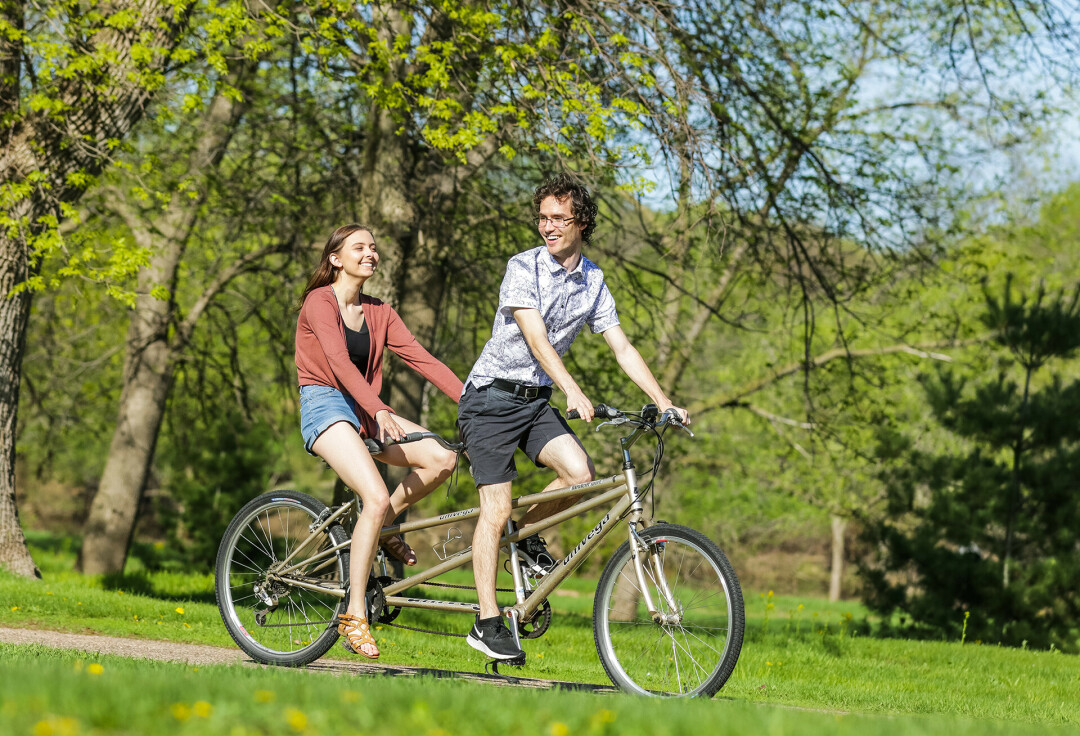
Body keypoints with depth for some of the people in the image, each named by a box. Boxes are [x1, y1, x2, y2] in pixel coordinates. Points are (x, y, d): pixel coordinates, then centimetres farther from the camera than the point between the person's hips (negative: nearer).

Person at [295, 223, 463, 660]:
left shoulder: (378, 313, 13)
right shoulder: (320, 301, -6)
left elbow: (421, 359, 5)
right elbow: (338, 360, -21)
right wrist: (380, 411, -34)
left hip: (364, 410, 7)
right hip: (325, 407, -6)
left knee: (442, 459, -17)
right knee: (376, 498, -26)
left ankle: (384, 525, 8)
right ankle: (354, 615, -18)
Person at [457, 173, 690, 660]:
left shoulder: (593, 284, 6)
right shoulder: (523, 268, -12)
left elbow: (623, 348, 6)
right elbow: (536, 338, -23)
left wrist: (663, 401, -4)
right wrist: (574, 392, -36)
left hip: (536, 400, 5)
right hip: (491, 396, -5)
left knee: (580, 473, -20)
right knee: (496, 510, -10)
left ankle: (526, 535, 8)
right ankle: (487, 624, -4)